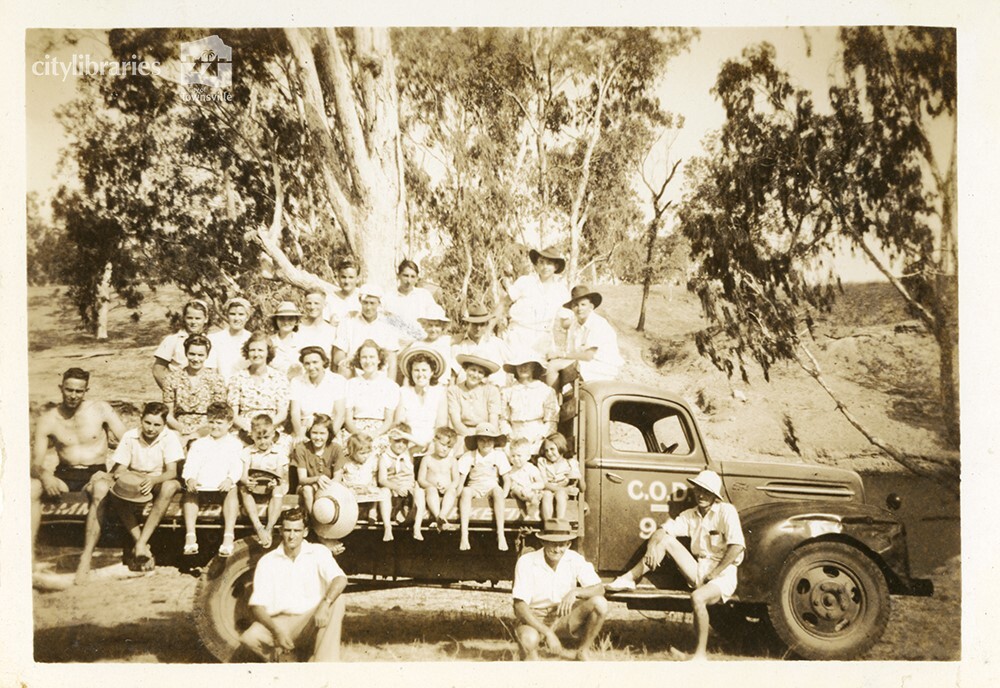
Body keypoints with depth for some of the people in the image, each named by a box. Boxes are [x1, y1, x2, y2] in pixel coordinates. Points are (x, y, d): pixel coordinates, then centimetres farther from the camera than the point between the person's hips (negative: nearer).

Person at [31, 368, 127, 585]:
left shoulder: (101, 410, -3)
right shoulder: (48, 420, 0)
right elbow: (36, 463, -3)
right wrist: (45, 476, -26)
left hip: (96, 472, -2)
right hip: (64, 474, 2)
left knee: (100, 490, -37)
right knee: (32, 487, -27)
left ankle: (86, 557, -35)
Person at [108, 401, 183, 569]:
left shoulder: (170, 437, -11)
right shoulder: (129, 437, -5)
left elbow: (172, 472, -20)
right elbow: (120, 469, -6)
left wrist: (153, 480, -41)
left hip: (160, 482, -2)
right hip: (134, 483, 2)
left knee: (170, 486, -37)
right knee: (117, 488, -31)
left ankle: (141, 543, -38)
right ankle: (139, 542, -33)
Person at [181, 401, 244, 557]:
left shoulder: (235, 444, 14)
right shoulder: (199, 444, 20)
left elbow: (237, 467, 0)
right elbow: (190, 466, 6)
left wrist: (230, 480, -22)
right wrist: (190, 479, -17)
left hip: (223, 488, -2)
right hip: (201, 488, 2)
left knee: (233, 490, -34)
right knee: (189, 491, -29)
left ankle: (228, 536, -42)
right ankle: (190, 536, -34)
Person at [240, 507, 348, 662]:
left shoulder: (318, 552, 2)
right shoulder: (267, 562, 3)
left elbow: (340, 580, -15)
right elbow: (257, 605, -4)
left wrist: (325, 604, -36)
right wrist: (276, 630, -23)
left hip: (312, 625, 0)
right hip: (280, 622, 0)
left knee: (337, 600, -30)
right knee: (249, 638, -31)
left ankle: (323, 665, -35)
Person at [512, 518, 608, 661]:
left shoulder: (574, 559, -8)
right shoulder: (527, 562, -18)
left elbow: (599, 589, -11)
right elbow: (520, 606, -22)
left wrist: (575, 592, -33)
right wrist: (548, 633, -31)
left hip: (563, 617, 4)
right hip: (534, 619, -4)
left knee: (600, 603, -21)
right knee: (529, 640, -39)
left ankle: (583, 652, -3)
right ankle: (528, 652, 0)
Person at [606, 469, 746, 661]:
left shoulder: (726, 511, -7)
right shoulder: (690, 514, 10)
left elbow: (737, 546, -18)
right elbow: (663, 530, 3)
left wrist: (715, 573, -16)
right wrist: (652, 546, -19)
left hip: (723, 575, -6)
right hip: (698, 571, 6)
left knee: (697, 597, -36)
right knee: (666, 540, -9)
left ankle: (700, 654, -23)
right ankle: (629, 578, -12)